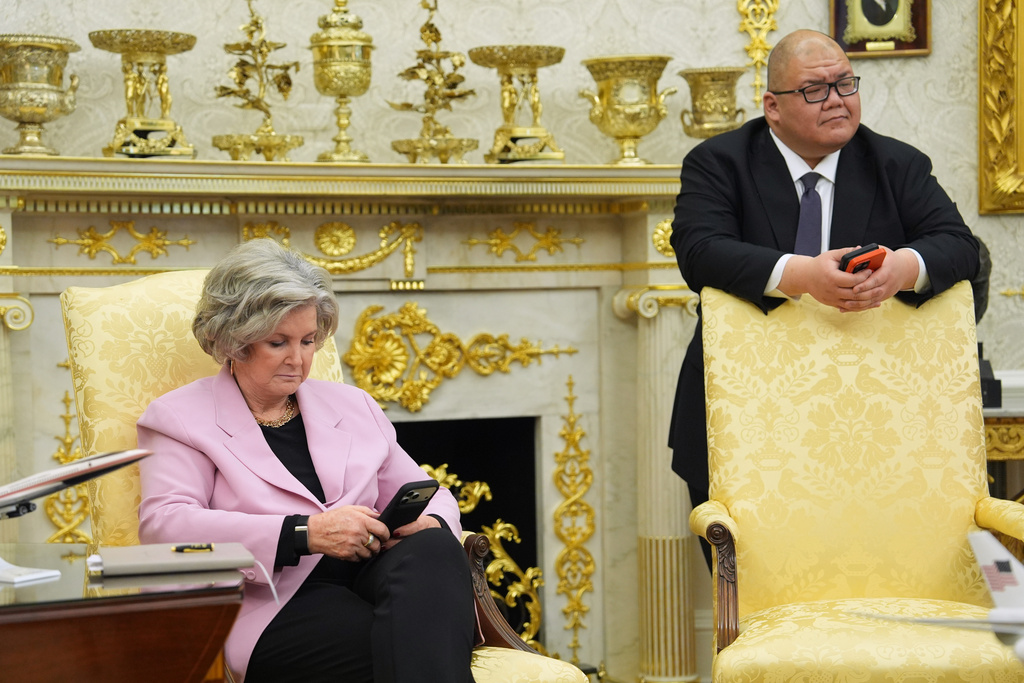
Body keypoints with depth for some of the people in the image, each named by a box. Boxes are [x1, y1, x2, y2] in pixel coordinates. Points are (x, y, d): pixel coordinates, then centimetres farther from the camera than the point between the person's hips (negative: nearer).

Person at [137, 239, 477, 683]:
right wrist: (305, 533, -18)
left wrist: (429, 522, -2)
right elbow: (163, 526, -7)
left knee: (432, 548, -32)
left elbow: (428, 495, 28)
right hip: (278, 602, -6)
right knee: (405, 644, -37)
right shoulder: (182, 417, 11)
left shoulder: (351, 406, 26)